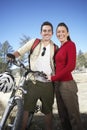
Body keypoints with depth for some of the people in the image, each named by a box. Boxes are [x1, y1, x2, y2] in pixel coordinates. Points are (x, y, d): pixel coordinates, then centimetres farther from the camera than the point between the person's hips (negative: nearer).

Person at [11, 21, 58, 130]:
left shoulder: (55, 47, 9)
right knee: (25, 108, -2)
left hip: (47, 84, 2)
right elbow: (19, 52, -2)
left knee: (48, 111, 11)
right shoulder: (34, 42, 4)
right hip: (32, 82, -1)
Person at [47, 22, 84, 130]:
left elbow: (71, 66, -17)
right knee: (63, 116, 17)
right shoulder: (60, 48, 15)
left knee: (73, 115, 0)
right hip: (58, 84, 8)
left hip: (67, 84, -8)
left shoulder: (70, 44, -8)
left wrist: (53, 77, -13)